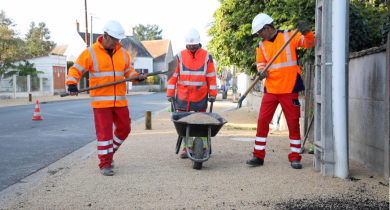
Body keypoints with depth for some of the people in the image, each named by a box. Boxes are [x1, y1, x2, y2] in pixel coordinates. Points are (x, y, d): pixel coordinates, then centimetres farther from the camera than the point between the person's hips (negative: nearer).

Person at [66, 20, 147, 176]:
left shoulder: (123, 53, 10)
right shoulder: (90, 52, -4)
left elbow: (128, 70, 17)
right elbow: (76, 70, -3)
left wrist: (137, 76, -2)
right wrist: (72, 84, -19)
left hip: (120, 101, 5)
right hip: (101, 101, -5)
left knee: (124, 128, 11)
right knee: (104, 132, -2)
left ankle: (109, 152, 33)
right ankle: (105, 164, 10)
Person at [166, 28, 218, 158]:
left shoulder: (206, 56, 4)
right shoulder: (180, 56, 4)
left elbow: (211, 76, 5)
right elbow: (173, 75, 4)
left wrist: (212, 93, 2)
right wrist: (170, 93, 0)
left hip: (201, 97, -1)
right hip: (182, 97, 1)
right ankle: (186, 147, 13)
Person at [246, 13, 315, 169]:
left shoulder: (289, 36, -2)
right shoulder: (262, 45, 9)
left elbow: (309, 43, -8)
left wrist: (307, 32, -29)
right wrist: (261, 71, -7)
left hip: (289, 88, -3)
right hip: (270, 89, 3)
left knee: (293, 122, 4)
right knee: (262, 121, -1)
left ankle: (295, 157, 15)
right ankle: (258, 156, 9)